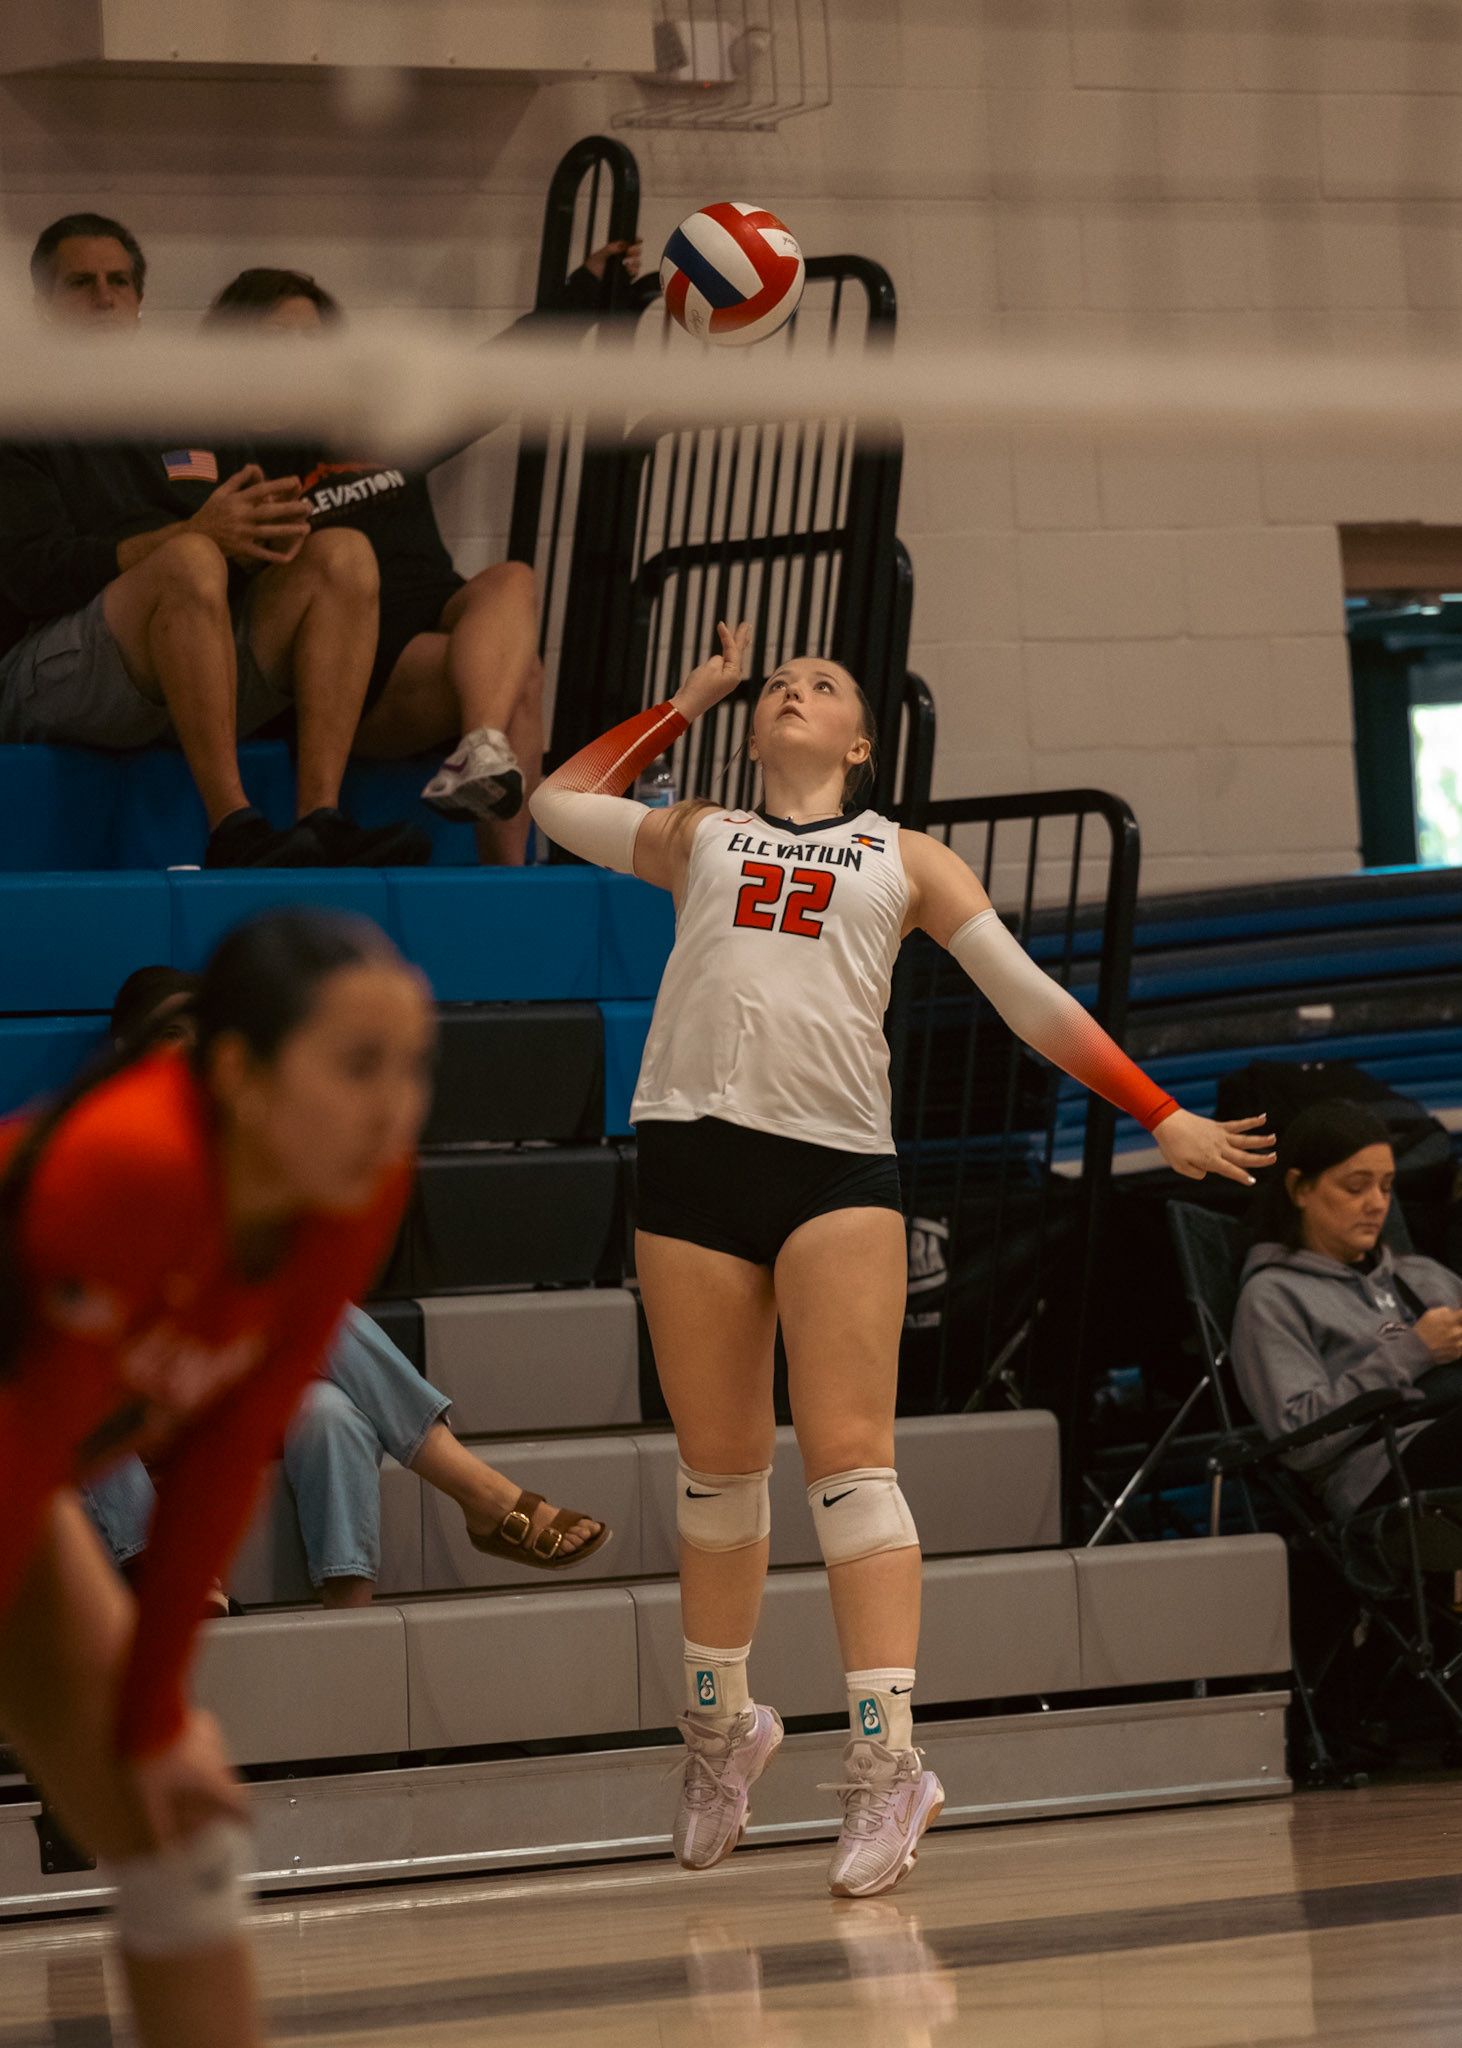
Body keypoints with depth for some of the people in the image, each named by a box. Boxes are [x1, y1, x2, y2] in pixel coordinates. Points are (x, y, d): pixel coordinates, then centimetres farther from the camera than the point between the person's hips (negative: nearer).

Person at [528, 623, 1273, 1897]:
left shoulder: (905, 859, 19)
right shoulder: (698, 838, 23)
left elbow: (1030, 996, 17)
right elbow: (559, 802, 32)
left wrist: (1163, 1119, 12)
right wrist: (690, 699, 32)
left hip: (839, 1163, -2)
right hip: (694, 1148, 2)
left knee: (849, 1460, -12)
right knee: (719, 1469, 6)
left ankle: (887, 1764, -18)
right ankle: (721, 1727, 24)